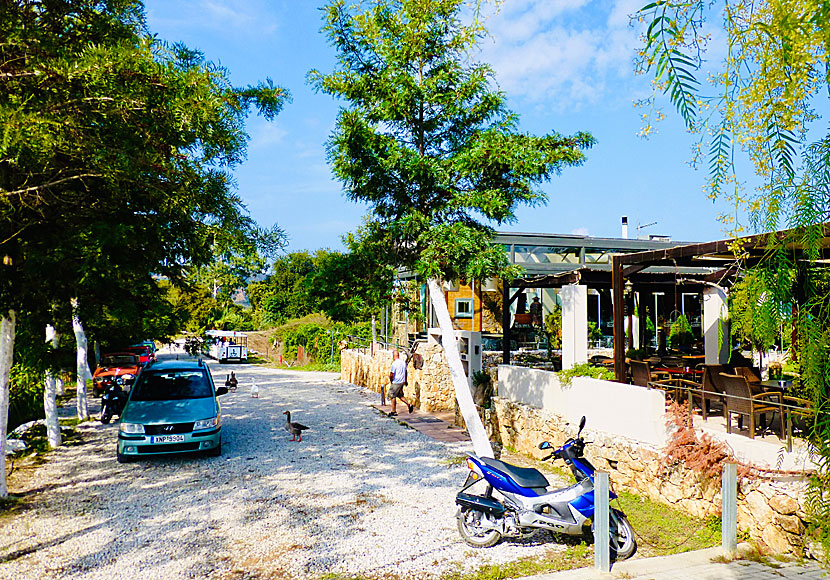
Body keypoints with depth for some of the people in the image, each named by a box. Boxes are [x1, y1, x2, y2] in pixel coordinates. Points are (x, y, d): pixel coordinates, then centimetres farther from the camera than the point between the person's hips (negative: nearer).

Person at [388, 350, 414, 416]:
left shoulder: (394, 363, -19)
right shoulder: (403, 362, 5)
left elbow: (391, 374, -20)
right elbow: (405, 372, 17)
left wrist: (391, 380, 0)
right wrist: (405, 381, 28)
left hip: (396, 383, -8)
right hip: (402, 382, 8)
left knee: (393, 396, 4)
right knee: (400, 395, 20)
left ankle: (394, 412, 8)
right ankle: (409, 405, 10)